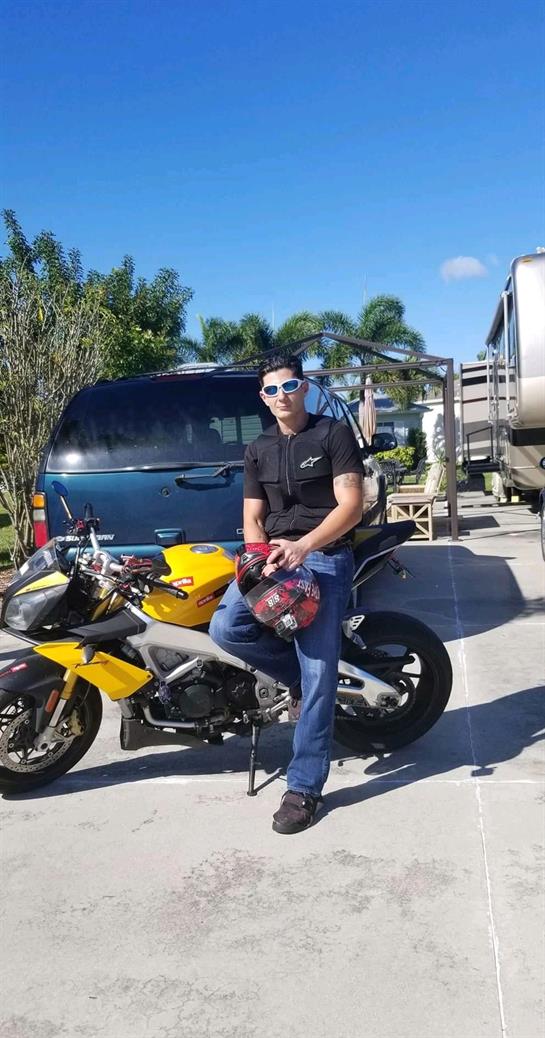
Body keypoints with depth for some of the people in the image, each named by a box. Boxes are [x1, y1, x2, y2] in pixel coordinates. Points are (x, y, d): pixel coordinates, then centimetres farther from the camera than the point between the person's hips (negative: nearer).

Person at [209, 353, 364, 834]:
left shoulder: (334, 434, 1)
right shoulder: (258, 450, 17)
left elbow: (351, 505, -8)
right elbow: (252, 518, 13)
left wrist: (303, 546, -23)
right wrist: (266, 557, -10)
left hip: (325, 557, -5)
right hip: (272, 555, 5)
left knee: (317, 675, -8)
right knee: (226, 628, -21)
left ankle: (304, 787, 3)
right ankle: (305, 671, 4)